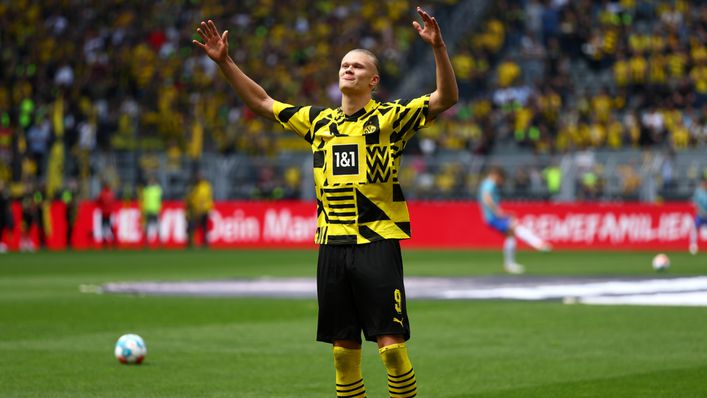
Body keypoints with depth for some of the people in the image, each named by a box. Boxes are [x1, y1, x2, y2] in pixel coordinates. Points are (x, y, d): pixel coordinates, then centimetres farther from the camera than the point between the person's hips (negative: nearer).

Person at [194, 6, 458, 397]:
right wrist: (225, 62, 15)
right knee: (343, 346, 7)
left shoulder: (390, 117, 1)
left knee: (390, 343, -10)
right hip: (332, 243, 5)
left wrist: (438, 48, -25)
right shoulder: (320, 120, 15)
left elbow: (445, 98, -10)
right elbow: (261, 103, 22)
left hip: (378, 241, -5)